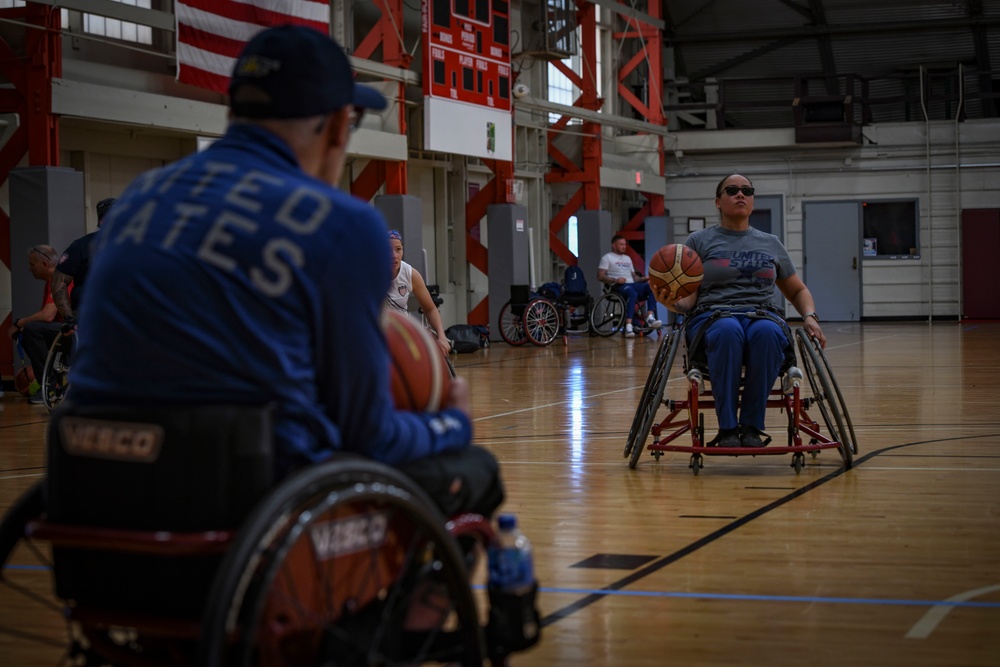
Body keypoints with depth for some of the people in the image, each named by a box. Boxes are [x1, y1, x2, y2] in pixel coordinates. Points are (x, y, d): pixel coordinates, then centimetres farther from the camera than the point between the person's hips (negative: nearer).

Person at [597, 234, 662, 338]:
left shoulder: (627, 258, 31)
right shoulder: (607, 258, 10)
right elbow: (600, 276, -2)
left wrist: (645, 278, 9)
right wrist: (615, 280, -17)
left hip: (632, 284, 6)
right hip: (619, 286, -6)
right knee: (632, 293, -40)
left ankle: (650, 317, -36)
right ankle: (628, 327, -47)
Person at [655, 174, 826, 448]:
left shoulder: (771, 243, 20)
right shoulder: (699, 241, 12)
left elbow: (798, 290, 25)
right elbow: (690, 297, 5)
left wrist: (810, 317, 5)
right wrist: (674, 303, -19)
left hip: (762, 315, 2)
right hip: (712, 316, -2)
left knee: (767, 333, -38)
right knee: (728, 331, -41)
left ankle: (752, 426, -28)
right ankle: (727, 428, -33)